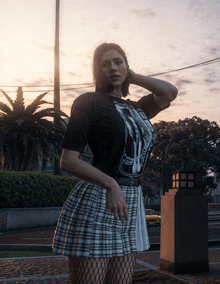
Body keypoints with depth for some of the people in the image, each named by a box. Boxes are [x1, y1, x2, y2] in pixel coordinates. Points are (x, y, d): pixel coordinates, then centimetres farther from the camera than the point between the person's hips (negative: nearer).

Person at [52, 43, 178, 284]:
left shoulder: (135, 109, 17)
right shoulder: (88, 102, -3)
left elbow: (170, 93, 0)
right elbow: (67, 161, -12)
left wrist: (131, 76, 10)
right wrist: (110, 184, -26)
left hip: (131, 206, 7)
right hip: (94, 205, -6)